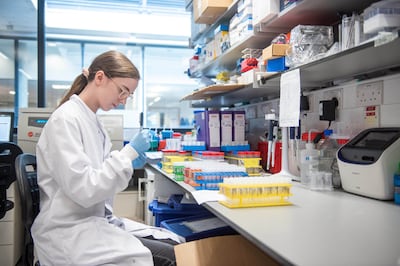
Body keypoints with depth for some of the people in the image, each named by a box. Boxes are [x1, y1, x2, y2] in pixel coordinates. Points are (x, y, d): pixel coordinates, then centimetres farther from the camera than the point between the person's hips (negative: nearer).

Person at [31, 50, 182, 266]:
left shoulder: (92, 120, 10)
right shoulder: (66, 118, -17)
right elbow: (83, 189, -24)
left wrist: (129, 161, 2)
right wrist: (129, 153, -20)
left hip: (96, 219, 9)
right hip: (70, 232, -8)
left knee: (178, 244, -3)